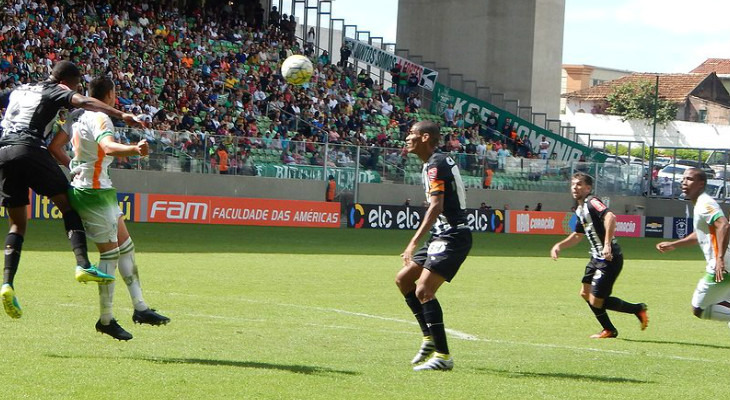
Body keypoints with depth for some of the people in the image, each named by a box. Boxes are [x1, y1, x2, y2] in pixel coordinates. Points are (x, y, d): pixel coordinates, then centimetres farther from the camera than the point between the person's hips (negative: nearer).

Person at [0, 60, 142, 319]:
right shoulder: (55, 92, 9)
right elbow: (83, 102, -9)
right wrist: (121, 115, -16)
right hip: (30, 149, -6)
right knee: (67, 204, 2)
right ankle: (83, 265, -16)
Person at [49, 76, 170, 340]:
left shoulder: (76, 115, 8)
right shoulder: (100, 119, -18)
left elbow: (54, 146, 11)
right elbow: (108, 147, -39)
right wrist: (134, 149, -55)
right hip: (95, 192, -10)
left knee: (125, 245, 15)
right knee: (110, 252, -4)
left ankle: (139, 307, 19)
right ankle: (106, 319, 2)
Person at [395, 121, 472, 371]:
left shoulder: (435, 165, -15)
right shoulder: (438, 161, 16)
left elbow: (436, 206, -26)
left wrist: (414, 242, -32)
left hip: (452, 236, -11)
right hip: (442, 236, 11)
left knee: (423, 290, -18)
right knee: (403, 279, 15)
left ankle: (443, 355, -16)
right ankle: (430, 338, 19)